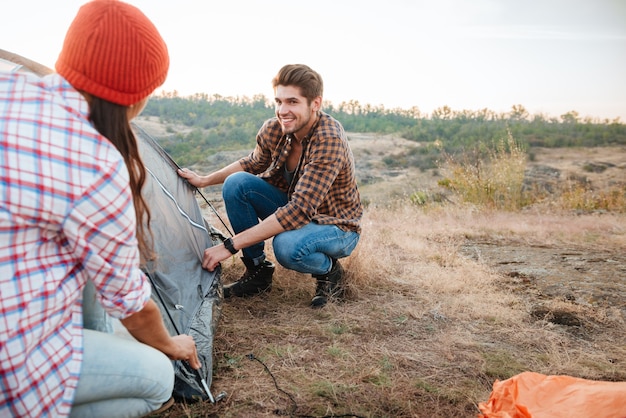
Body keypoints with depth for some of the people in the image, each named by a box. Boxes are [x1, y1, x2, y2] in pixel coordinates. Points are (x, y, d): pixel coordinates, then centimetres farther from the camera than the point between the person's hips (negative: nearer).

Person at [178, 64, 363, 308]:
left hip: (337, 226, -6)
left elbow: (300, 210, -37)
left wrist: (230, 246, -37)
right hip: (293, 211, 6)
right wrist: (204, 180, 3)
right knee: (236, 183, -15)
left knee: (287, 245, -39)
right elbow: (253, 163, 13)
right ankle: (258, 271, -2)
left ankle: (329, 271, -3)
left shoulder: (329, 140, -31)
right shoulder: (273, 130, -11)